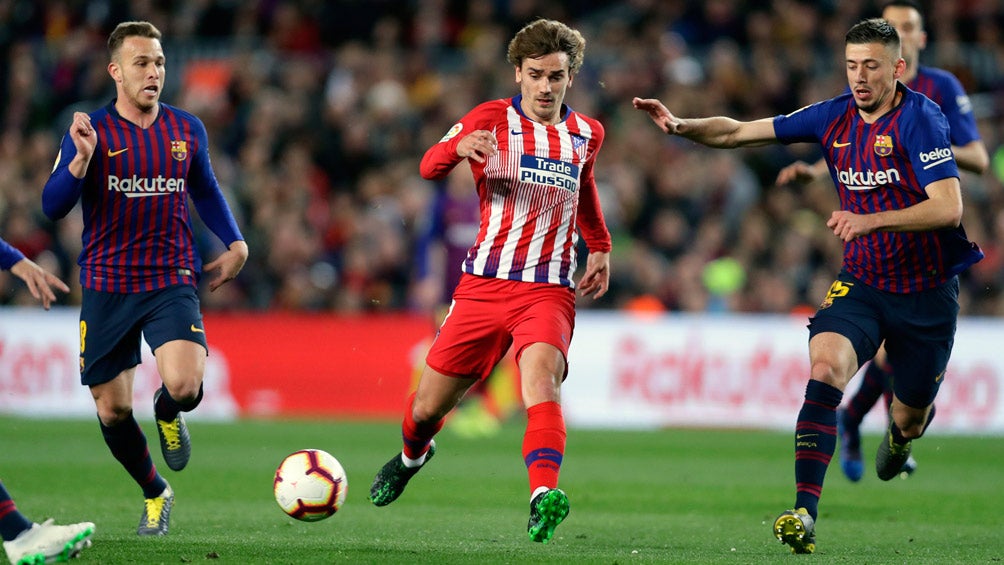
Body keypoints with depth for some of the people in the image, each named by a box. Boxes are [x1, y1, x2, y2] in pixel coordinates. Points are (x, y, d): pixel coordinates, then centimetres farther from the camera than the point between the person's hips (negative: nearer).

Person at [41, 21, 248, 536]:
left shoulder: (187, 130, 5)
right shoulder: (91, 132, -3)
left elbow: (206, 192, 22)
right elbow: (52, 207, -9)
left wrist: (235, 243, 9)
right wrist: (80, 160, -24)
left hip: (172, 282, 0)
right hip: (106, 288, 0)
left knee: (184, 386, -24)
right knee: (112, 410, 5)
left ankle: (168, 414, 15)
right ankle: (155, 494, 32)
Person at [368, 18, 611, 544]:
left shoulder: (586, 135, 11)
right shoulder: (491, 119, -1)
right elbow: (429, 166, -15)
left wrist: (600, 248, 24)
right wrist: (459, 147, -37)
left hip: (549, 290, 0)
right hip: (484, 283, 0)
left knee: (541, 376, -30)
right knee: (427, 408, 6)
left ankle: (543, 498, -48)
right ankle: (412, 455, 43)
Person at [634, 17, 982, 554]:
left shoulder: (920, 118, -17)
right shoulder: (834, 117, -1)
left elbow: (948, 207, -24)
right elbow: (738, 131, 2)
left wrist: (870, 220, -32)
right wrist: (680, 126, -15)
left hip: (927, 290, -3)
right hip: (860, 282, 3)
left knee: (910, 417, 11)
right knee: (825, 367, -26)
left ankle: (902, 430, 54)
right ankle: (805, 512, -31)